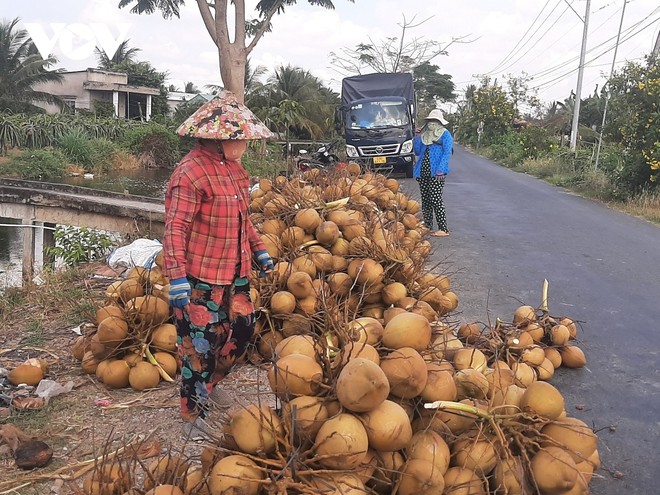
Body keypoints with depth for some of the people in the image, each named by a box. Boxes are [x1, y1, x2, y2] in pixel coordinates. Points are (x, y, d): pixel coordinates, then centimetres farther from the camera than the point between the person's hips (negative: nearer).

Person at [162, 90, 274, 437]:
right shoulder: (190, 172, -19)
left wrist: (259, 250, 20)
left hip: (235, 274, 9)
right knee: (199, 346, 2)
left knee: (242, 330, 19)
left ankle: (209, 384, 42)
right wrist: (177, 279, -25)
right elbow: (175, 229, -21)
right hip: (200, 279, -9)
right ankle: (194, 416, 20)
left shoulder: (234, 167, 10)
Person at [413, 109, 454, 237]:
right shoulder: (424, 135, 17)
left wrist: (440, 170, -19)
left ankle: (443, 229, -11)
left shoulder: (445, 134, 0)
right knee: (425, 200, 9)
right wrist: (416, 138, 2)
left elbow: (447, 153, -9)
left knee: (435, 199, -13)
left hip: (436, 173, -7)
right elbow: (417, 152, 16)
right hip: (423, 172, 7)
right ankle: (427, 226, 19)